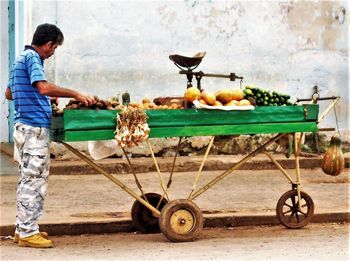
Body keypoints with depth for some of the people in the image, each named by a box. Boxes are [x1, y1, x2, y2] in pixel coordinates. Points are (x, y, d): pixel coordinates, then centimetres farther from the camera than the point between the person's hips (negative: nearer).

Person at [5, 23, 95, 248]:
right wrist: (76, 94, -23)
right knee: (35, 180, -7)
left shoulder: (21, 59, 18)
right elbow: (44, 87, -28)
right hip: (35, 128, -10)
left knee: (28, 179, 15)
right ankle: (28, 232, -4)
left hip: (24, 126, 10)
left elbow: (9, 94, 27)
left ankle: (22, 228, 21)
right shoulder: (32, 58, -13)